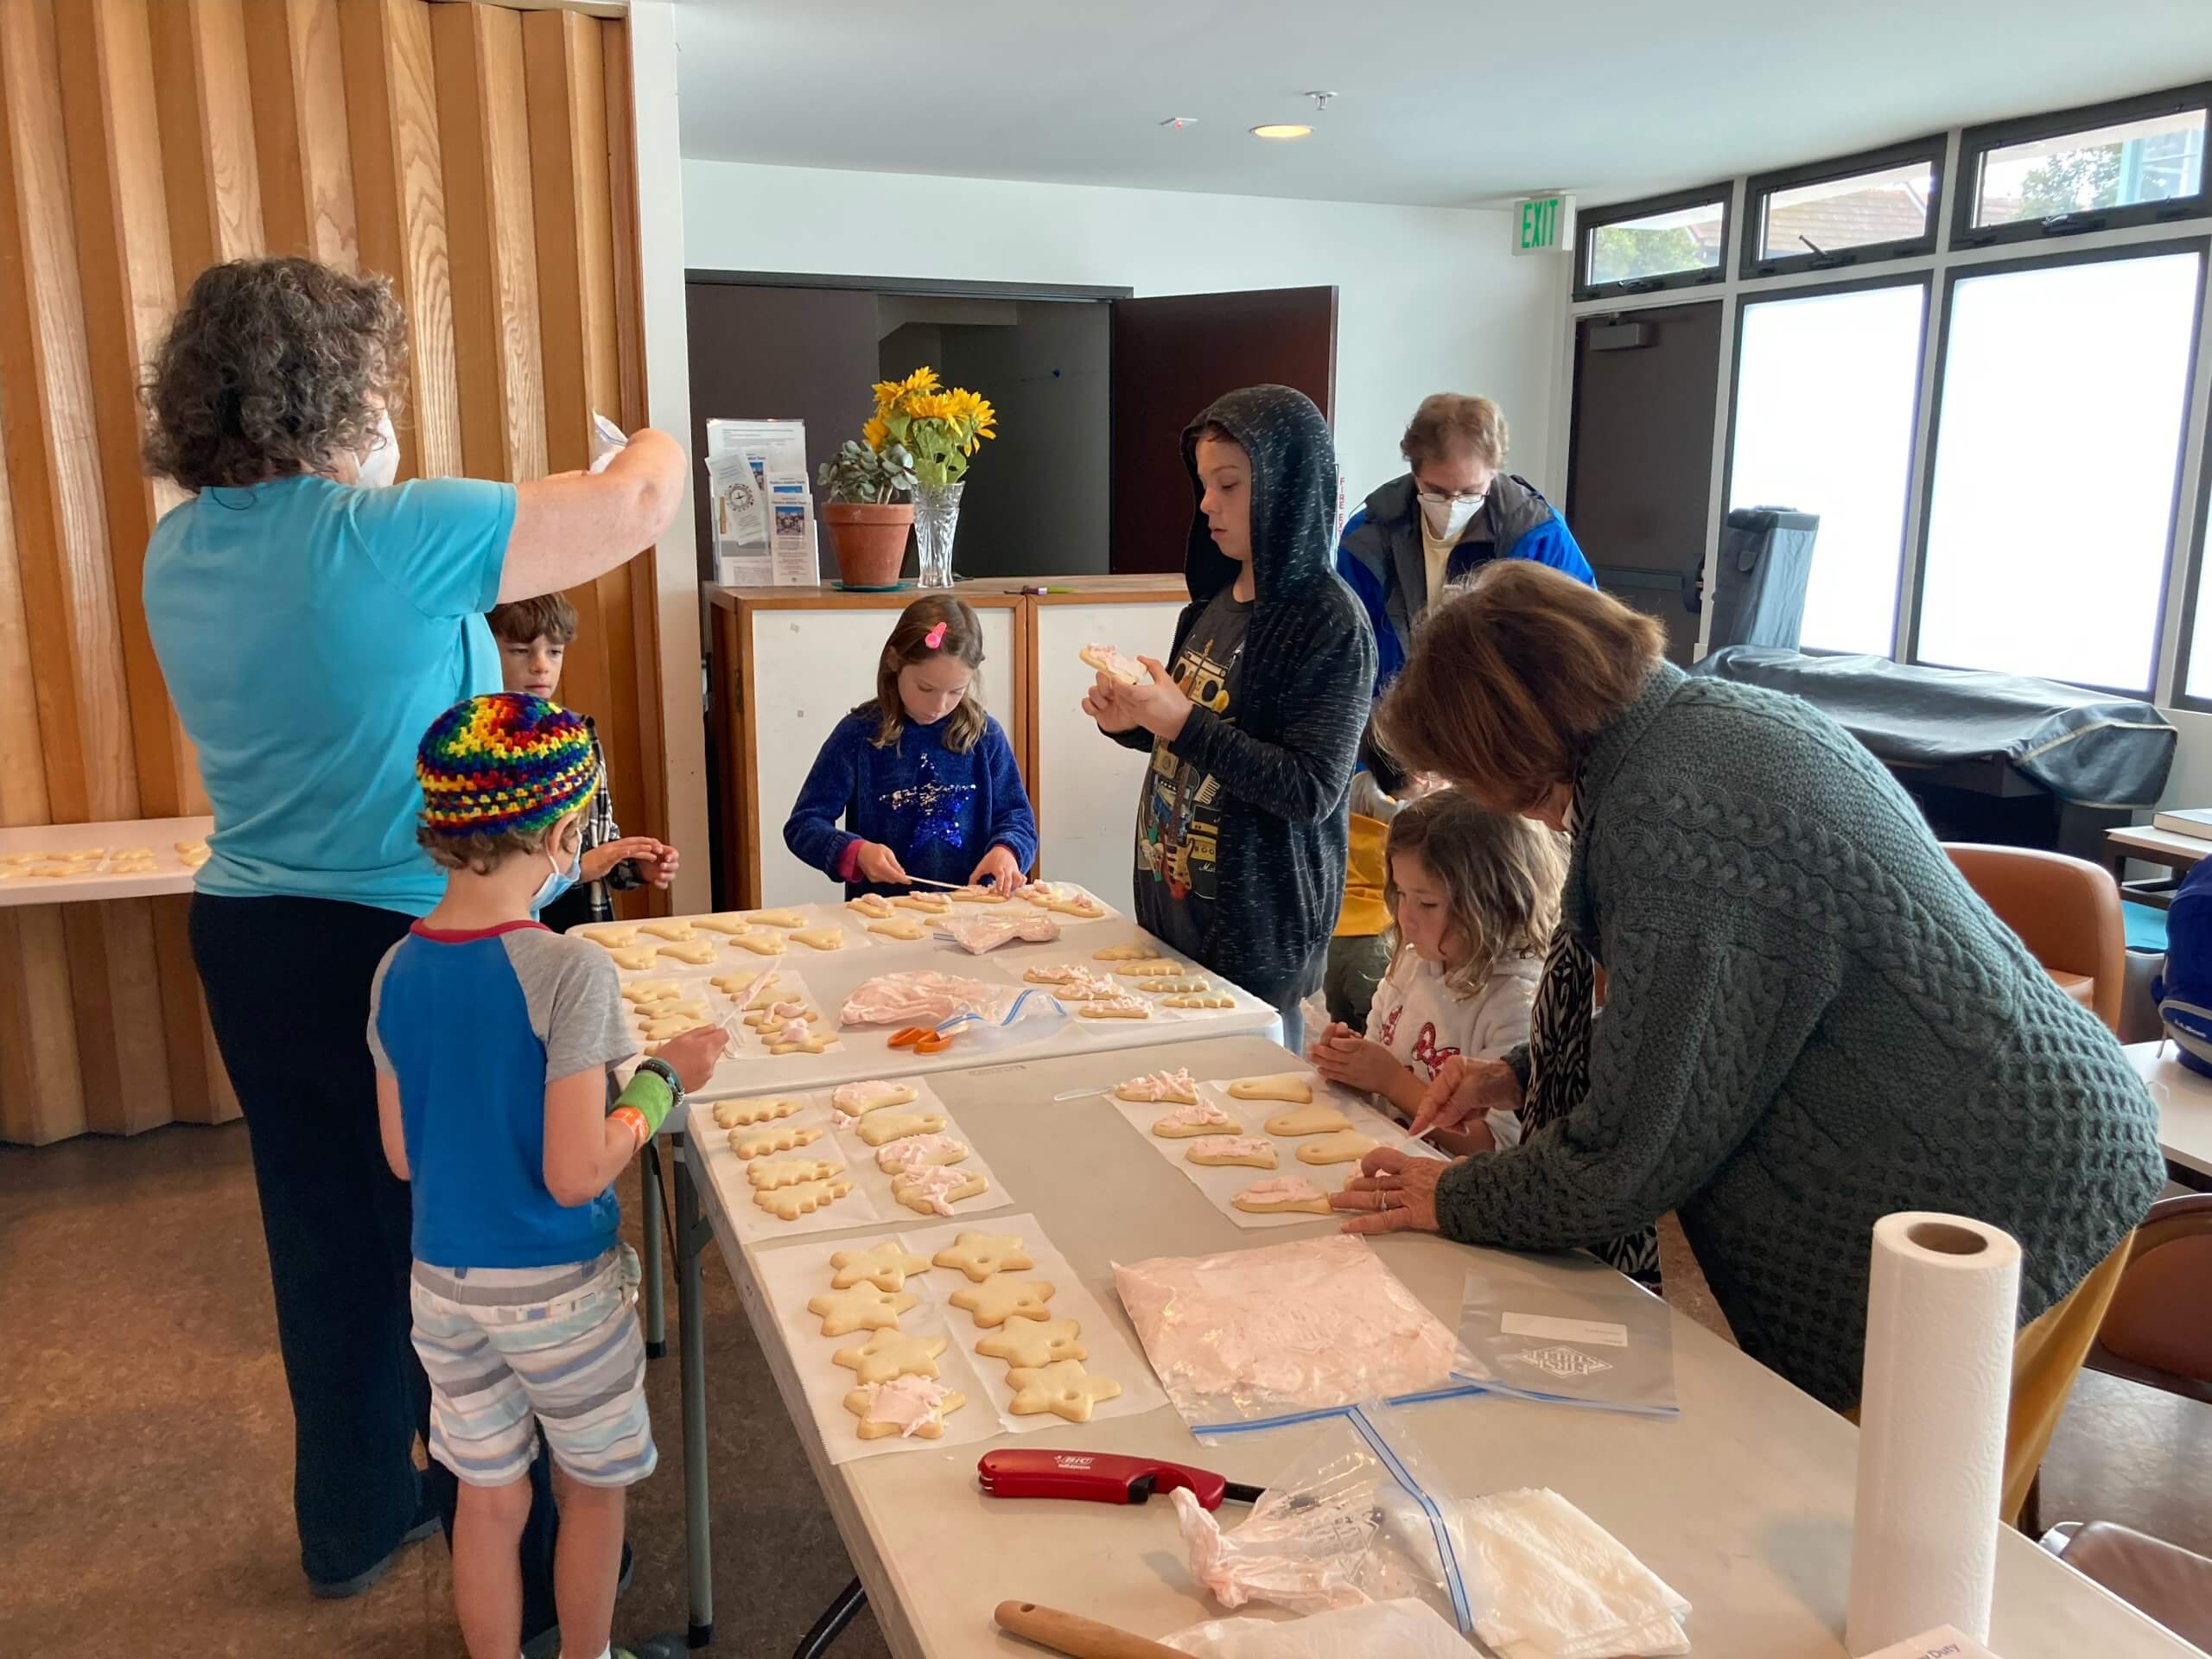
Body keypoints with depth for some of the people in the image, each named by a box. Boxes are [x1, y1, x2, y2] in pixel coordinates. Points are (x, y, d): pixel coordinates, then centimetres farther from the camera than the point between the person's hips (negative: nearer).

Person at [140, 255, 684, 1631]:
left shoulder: (179, 550, 5)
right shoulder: (387, 535, -19)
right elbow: (639, 504, -14)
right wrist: (661, 446, 7)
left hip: (249, 946, 7)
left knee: (329, 1241, 20)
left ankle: (353, 1518, 39)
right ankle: (515, 1571, 23)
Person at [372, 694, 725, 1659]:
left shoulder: (397, 972, -4)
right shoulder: (569, 973, -23)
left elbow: (400, 1156, 4)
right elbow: (575, 1174, -23)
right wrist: (662, 1080, -12)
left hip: (443, 1284, 5)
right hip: (558, 1289, -5)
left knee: (489, 1499, 21)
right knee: (593, 1491, 19)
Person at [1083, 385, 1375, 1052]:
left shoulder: (1330, 622, -15)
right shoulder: (1215, 601, 7)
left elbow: (1311, 791, -20)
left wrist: (1183, 722, -25)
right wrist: (1132, 721, 0)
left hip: (1258, 926, -7)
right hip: (1173, 899, 7)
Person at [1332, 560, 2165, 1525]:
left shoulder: (1672, 813, -26)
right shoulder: (1725, 716, 5)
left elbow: (1632, 1152, -19)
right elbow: (1694, 1017, 18)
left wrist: (1455, 1201, -3)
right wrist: (1522, 1075, 15)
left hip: (1992, 1195, -10)